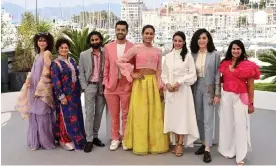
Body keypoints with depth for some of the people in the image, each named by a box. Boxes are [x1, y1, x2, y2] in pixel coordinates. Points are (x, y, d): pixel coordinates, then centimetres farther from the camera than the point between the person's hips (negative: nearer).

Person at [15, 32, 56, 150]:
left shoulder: (47, 53, -8)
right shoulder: (38, 54, 16)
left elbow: (46, 72, -14)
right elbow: (34, 70, 16)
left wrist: (40, 88, -17)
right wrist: (28, 81, -1)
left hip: (43, 87, -8)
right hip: (35, 87, 8)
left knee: (42, 114, -2)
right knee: (35, 113, 12)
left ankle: (45, 141, 10)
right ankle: (37, 141, 23)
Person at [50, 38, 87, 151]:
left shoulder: (72, 61, 11)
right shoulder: (55, 63, -8)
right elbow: (55, 82, -13)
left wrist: (79, 90, 12)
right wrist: (61, 96, -18)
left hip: (75, 93, 6)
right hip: (64, 94, -6)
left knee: (77, 115, 11)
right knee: (67, 117, -1)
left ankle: (76, 138, 24)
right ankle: (66, 140, 13)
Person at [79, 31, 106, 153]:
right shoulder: (84, 55, 3)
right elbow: (81, 72, 3)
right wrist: (84, 87, -6)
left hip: (102, 86, 1)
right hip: (90, 86, -1)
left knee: (99, 113, 8)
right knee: (89, 113, -4)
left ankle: (95, 136, 19)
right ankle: (89, 140, 0)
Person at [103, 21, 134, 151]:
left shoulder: (133, 47, -1)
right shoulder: (108, 47, 6)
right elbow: (106, 67, 8)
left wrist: (133, 82, -4)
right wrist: (106, 83, 2)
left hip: (127, 86, -2)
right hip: (111, 86, 2)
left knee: (126, 115, 6)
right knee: (114, 115, 11)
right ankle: (115, 139, 23)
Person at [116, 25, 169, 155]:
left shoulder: (158, 51, 11)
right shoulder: (136, 48, 0)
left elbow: (159, 71, 11)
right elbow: (120, 61, -3)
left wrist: (160, 86, 4)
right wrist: (131, 74, -6)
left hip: (153, 83, 3)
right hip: (140, 83, -3)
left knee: (155, 114, 5)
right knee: (140, 113, 2)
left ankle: (155, 143, 18)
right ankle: (140, 144, 13)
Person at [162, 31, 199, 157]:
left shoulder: (188, 56, -1)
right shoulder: (168, 56, 10)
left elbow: (193, 75, -4)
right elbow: (164, 74, 11)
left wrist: (180, 82, -13)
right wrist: (167, 83, -7)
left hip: (183, 89, -4)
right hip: (170, 90, 4)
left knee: (182, 115, -2)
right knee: (172, 115, 6)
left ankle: (180, 144, 7)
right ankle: (176, 142, 17)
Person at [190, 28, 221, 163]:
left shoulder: (215, 54, -5)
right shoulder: (193, 55, 5)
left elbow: (217, 75, -6)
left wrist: (217, 94, -9)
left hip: (209, 89, -4)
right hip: (196, 89, 4)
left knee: (208, 120, -3)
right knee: (199, 118, 11)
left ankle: (207, 150, 1)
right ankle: (204, 143, 25)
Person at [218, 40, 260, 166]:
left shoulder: (248, 65, -6)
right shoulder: (225, 63, 6)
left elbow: (250, 86, -4)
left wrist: (251, 103, -3)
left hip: (241, 97, -4)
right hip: (226, 96, 4)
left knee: (240, 125, 2)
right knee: (227, 123, 12)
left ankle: (240, 156, 13)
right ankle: (228, 150, 28)